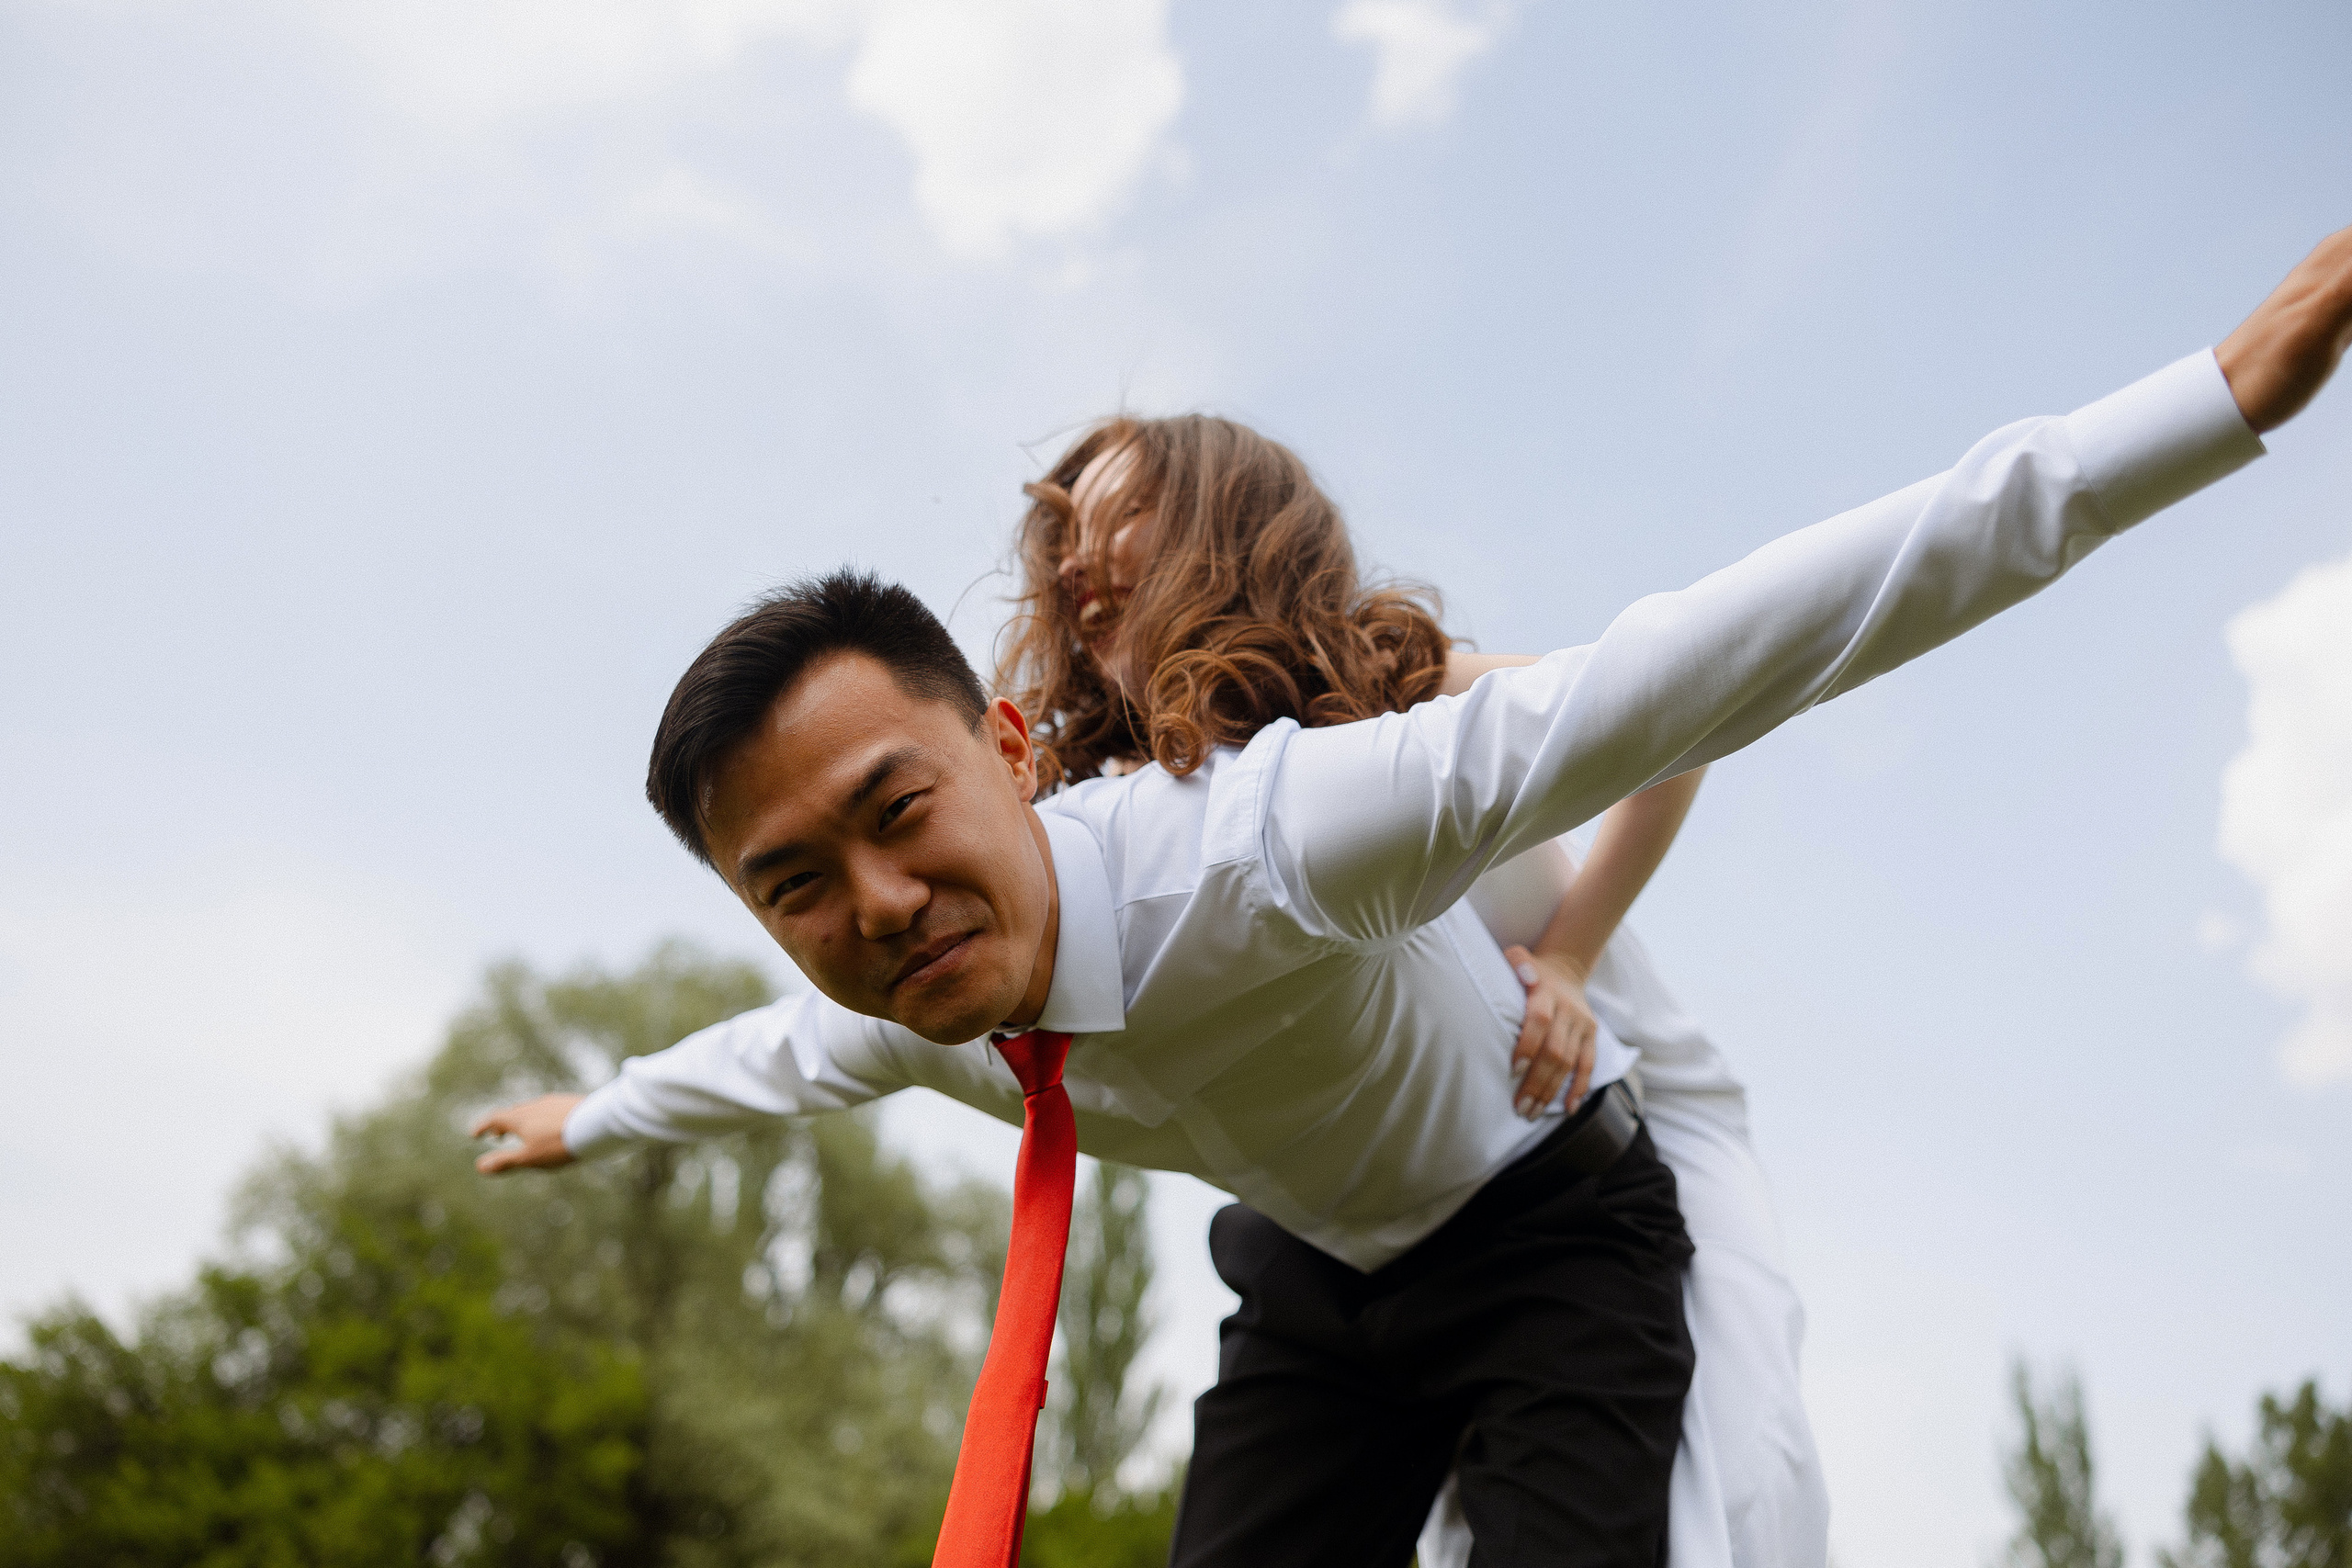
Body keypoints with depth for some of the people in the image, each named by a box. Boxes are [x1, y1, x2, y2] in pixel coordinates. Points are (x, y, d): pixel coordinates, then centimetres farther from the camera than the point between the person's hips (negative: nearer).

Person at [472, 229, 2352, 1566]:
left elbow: (1660, 681, -49)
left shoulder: (1255, 840, -39)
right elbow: (777, 1051, 10)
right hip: (1314, 1281, 5)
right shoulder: (897, 1017, -16)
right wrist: (593, 1116, 32)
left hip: (1548, 1236, -5)